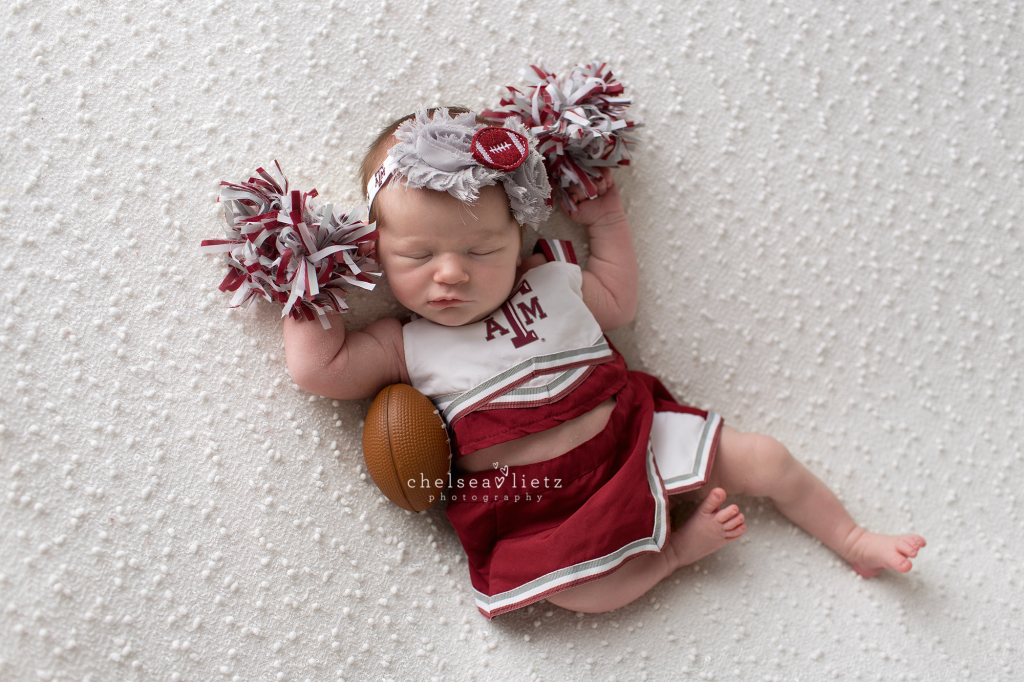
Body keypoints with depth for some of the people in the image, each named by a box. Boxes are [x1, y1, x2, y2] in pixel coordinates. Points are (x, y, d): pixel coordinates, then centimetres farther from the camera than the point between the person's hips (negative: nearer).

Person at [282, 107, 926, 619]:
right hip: (538, 499, -2)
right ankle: (678, 546, -3)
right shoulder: (407, 344, -5)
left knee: (763, 459, 1)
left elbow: (617, 303, 21)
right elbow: (318, 366, -13)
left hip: (633, 435, 3)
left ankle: (854, 540, 23)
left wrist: (610, 223, 12)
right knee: (581, 589, -28)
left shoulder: (551, 277, 4)